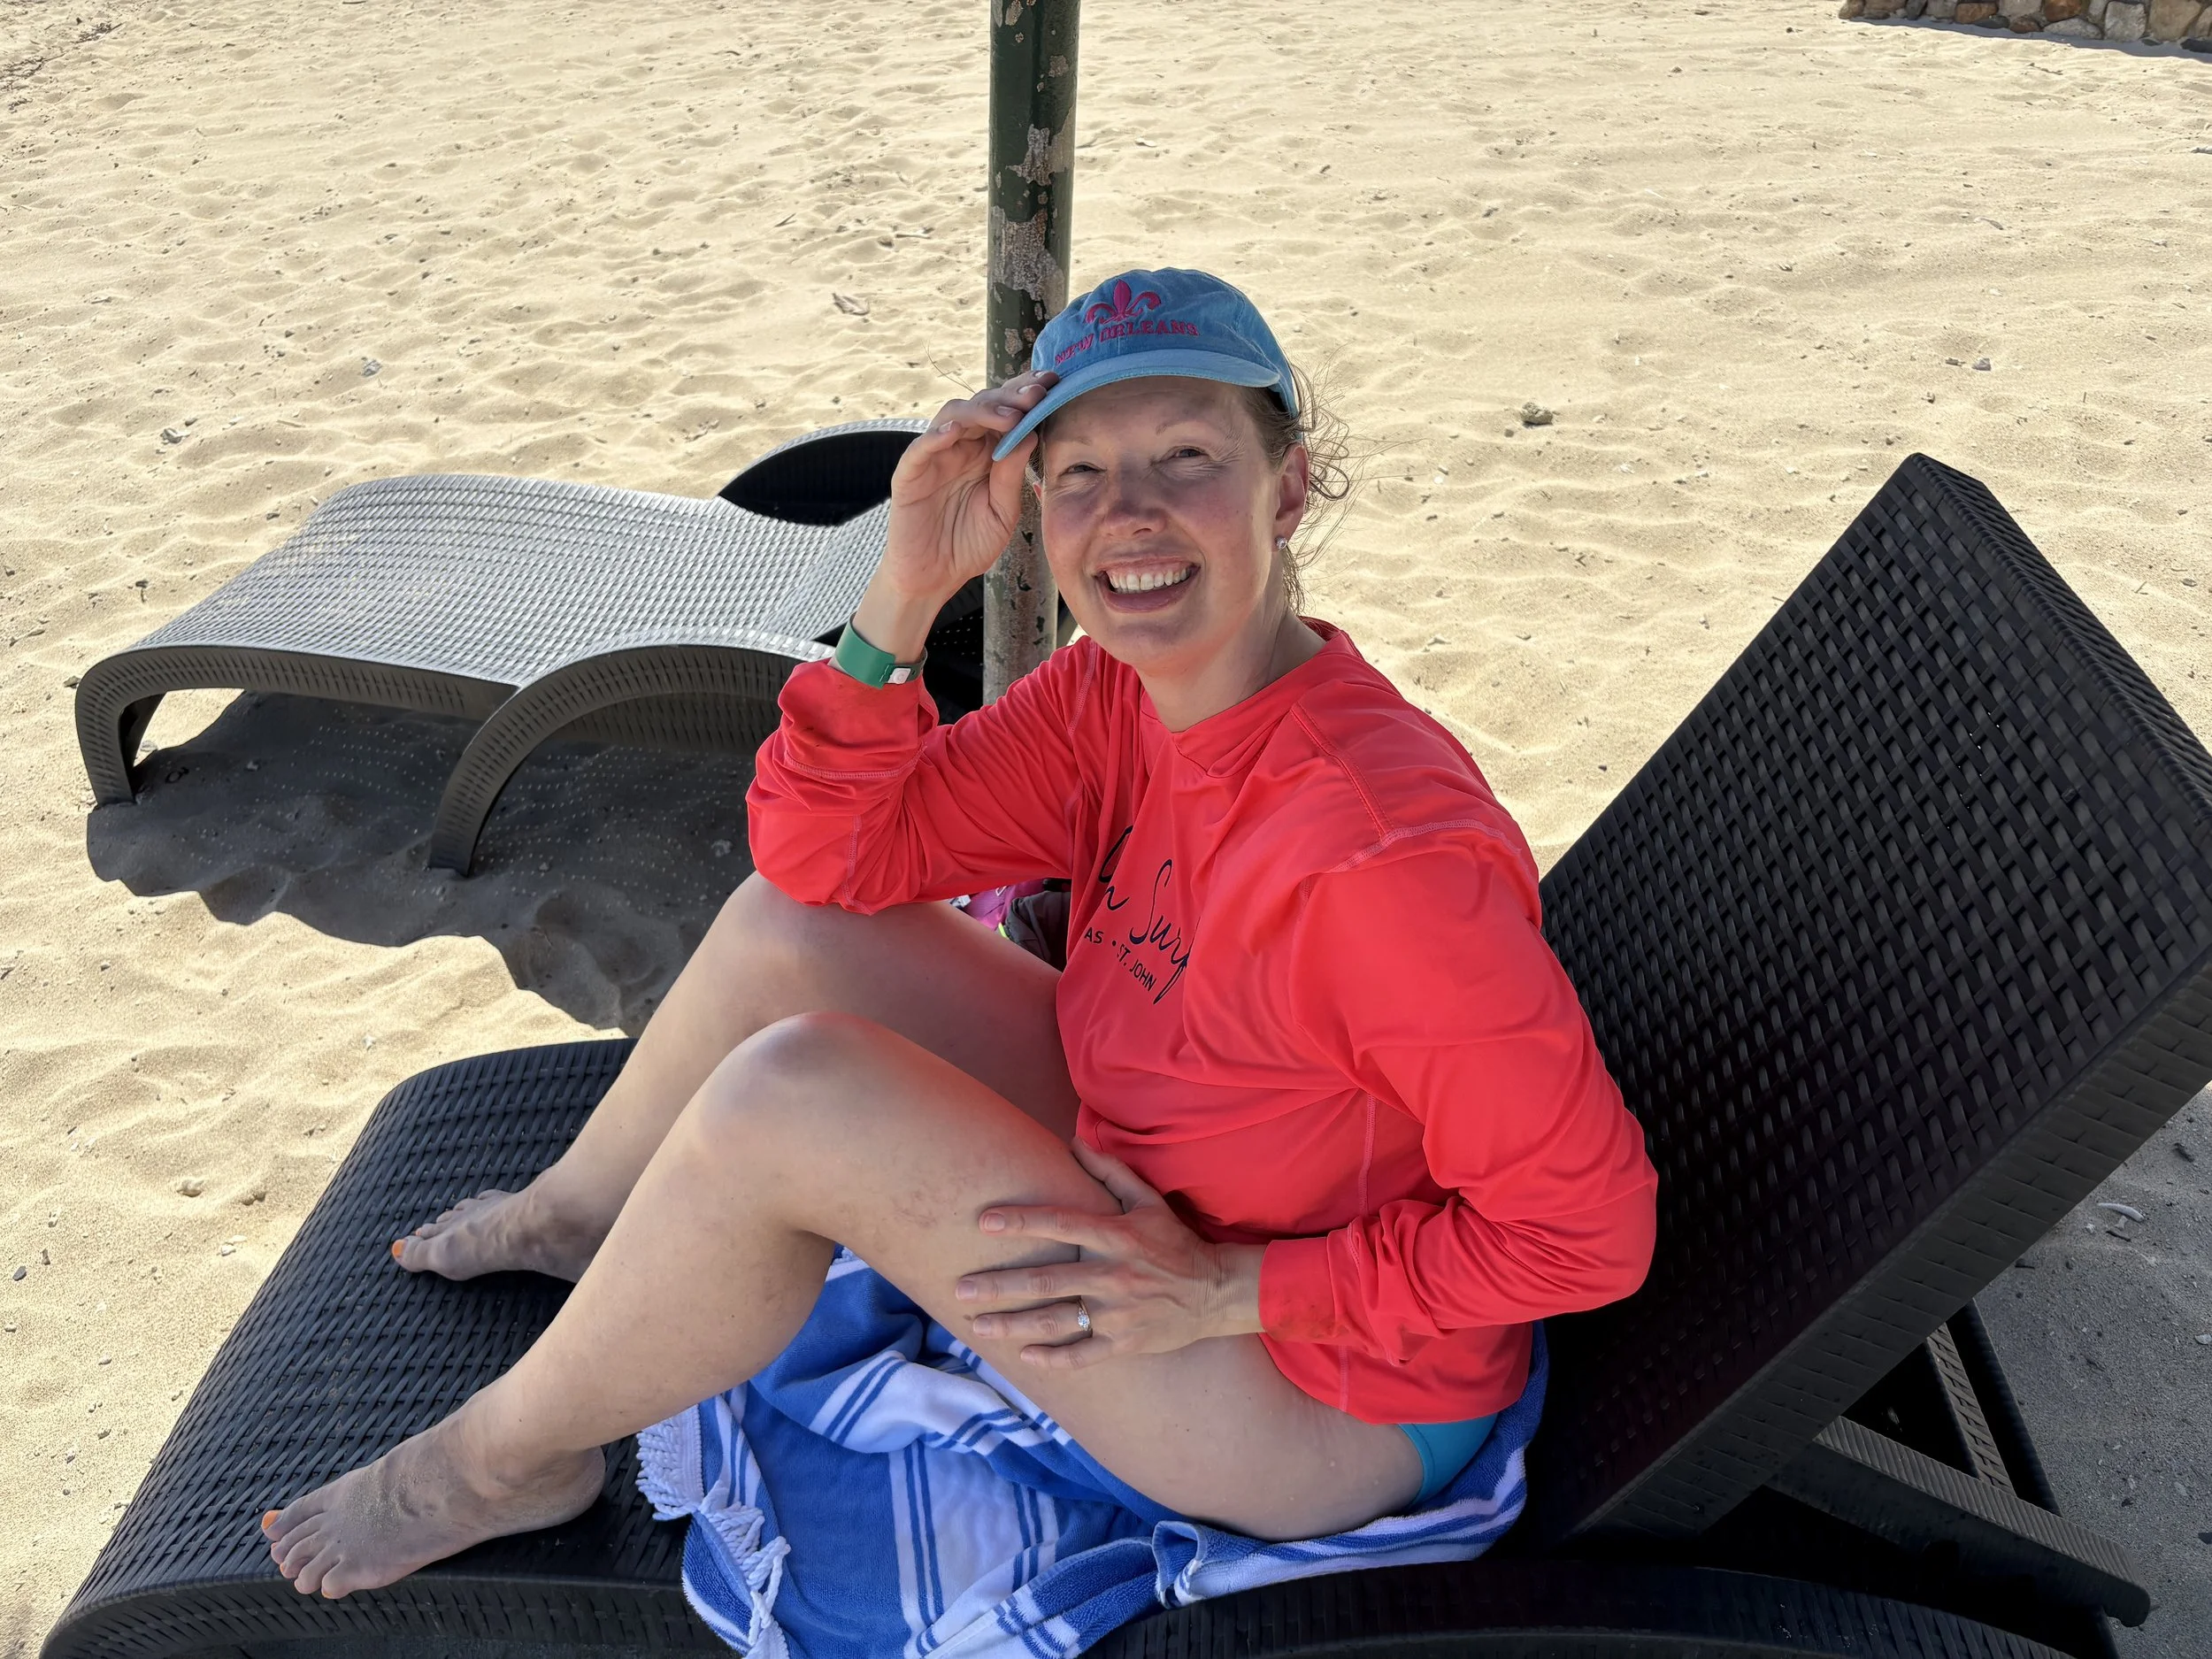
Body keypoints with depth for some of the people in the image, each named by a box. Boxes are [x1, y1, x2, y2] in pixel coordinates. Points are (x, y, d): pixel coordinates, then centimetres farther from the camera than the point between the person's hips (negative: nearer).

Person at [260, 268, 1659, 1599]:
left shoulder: (1384, 846, -33)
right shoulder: (1113, 700, -9)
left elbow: (1589, 1228, -26)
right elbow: (823, 856, -8)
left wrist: (1225, 1290, -25)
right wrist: (907, 591, -22)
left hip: (1323, 1407, -7)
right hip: (1154, 1188, 7)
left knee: (785, 1096, -23)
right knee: (785, 928, 0)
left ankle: (509, 1459, 6)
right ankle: (575, 1216, 29)